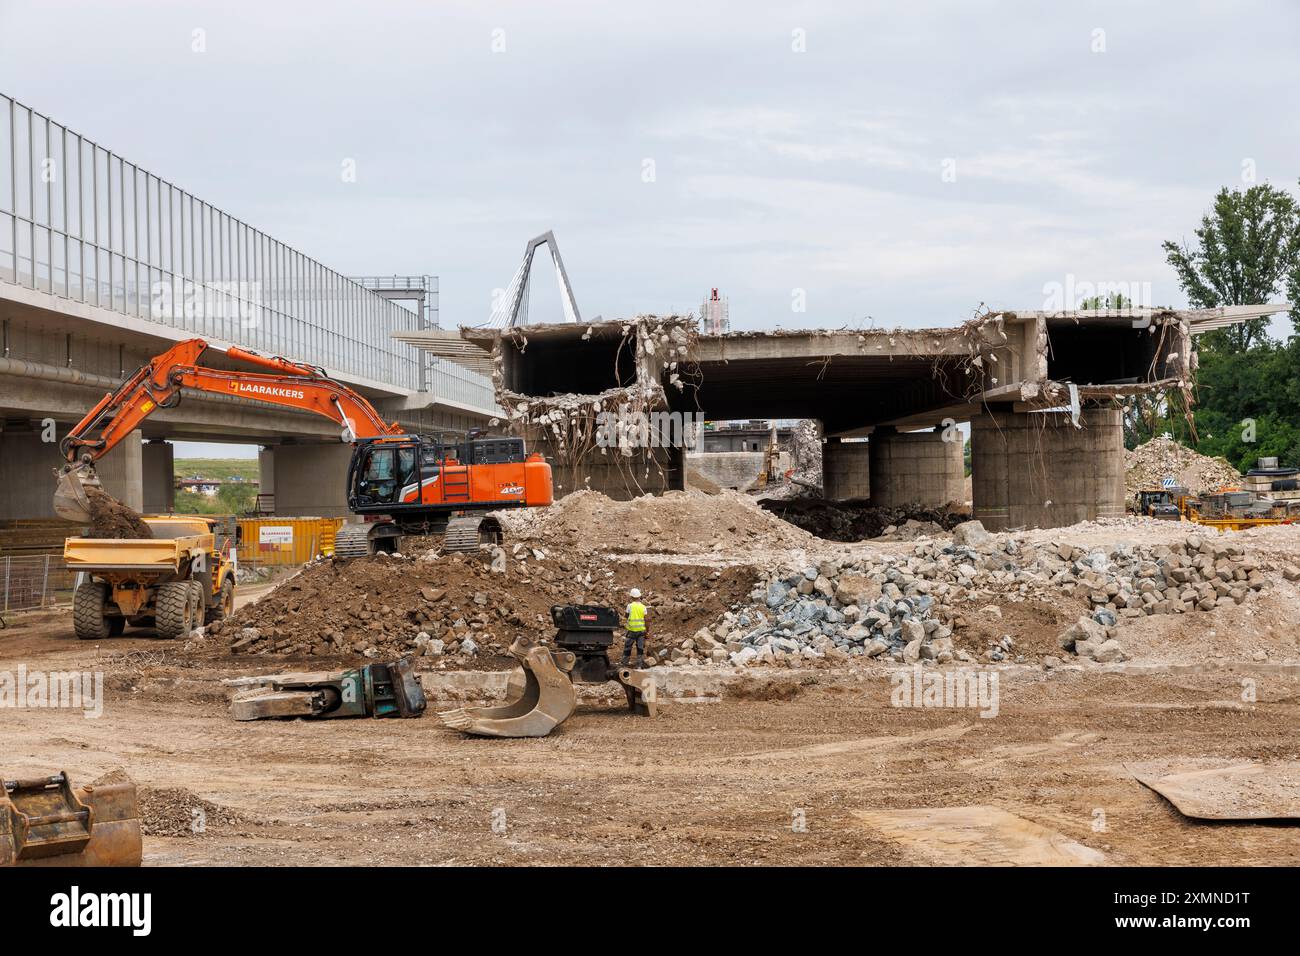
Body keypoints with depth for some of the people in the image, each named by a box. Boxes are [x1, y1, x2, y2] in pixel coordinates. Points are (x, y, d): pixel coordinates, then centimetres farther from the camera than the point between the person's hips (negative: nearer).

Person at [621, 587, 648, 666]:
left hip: (631, 630, -2)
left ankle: (624, 662, 16)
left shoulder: (630, 606, -8)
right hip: (641, 630, 2)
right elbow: (646, 620, -1)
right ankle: (639, 664, 7)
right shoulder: (643, 607, -2)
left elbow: (626, 616, 3)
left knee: (627, 647, 10)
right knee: (640, 648, 7)